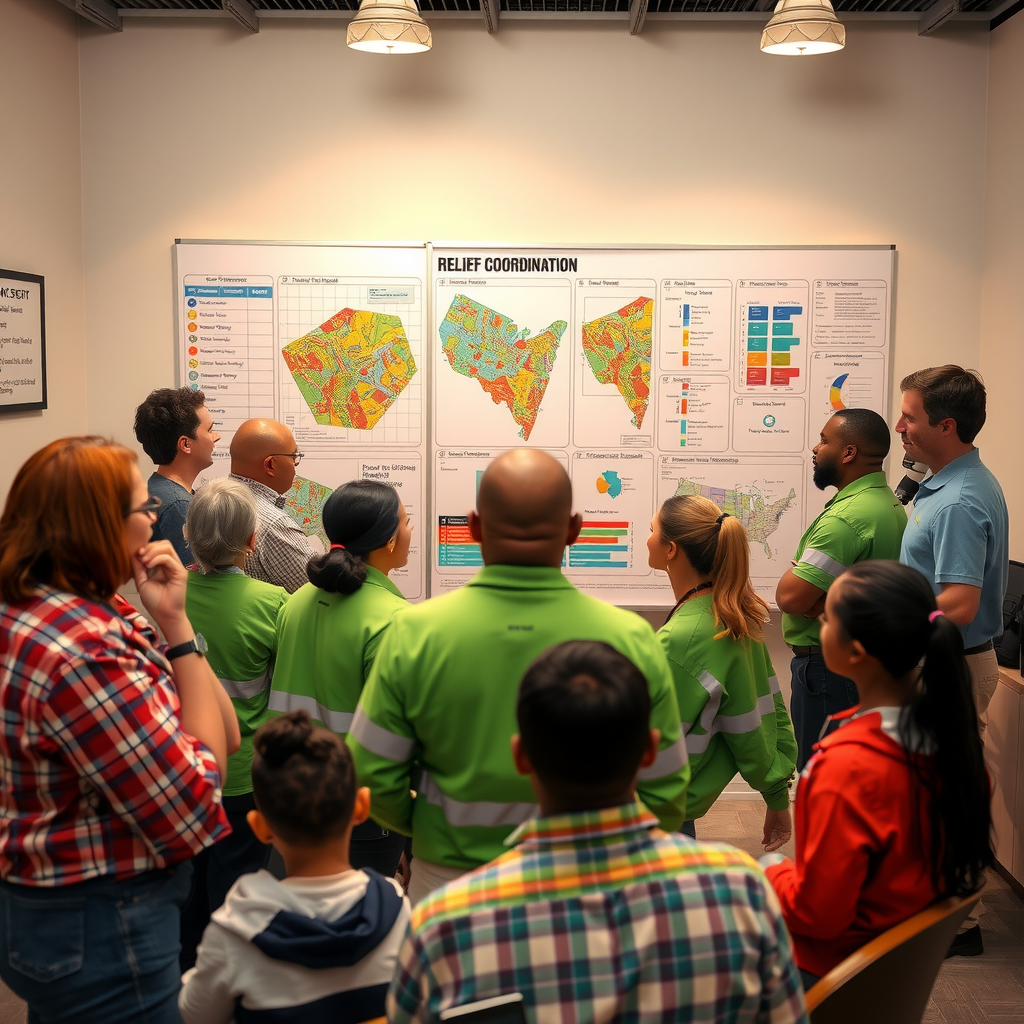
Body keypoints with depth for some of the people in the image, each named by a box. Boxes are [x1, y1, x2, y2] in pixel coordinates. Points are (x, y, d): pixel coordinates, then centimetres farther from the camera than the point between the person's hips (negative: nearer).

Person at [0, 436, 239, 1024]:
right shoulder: (81, 652, -29)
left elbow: (227, 736, 1)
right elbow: (195, 804, -22)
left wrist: (171, 622, -12)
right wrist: (177, 625, -21)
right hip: (101, 931, -10)